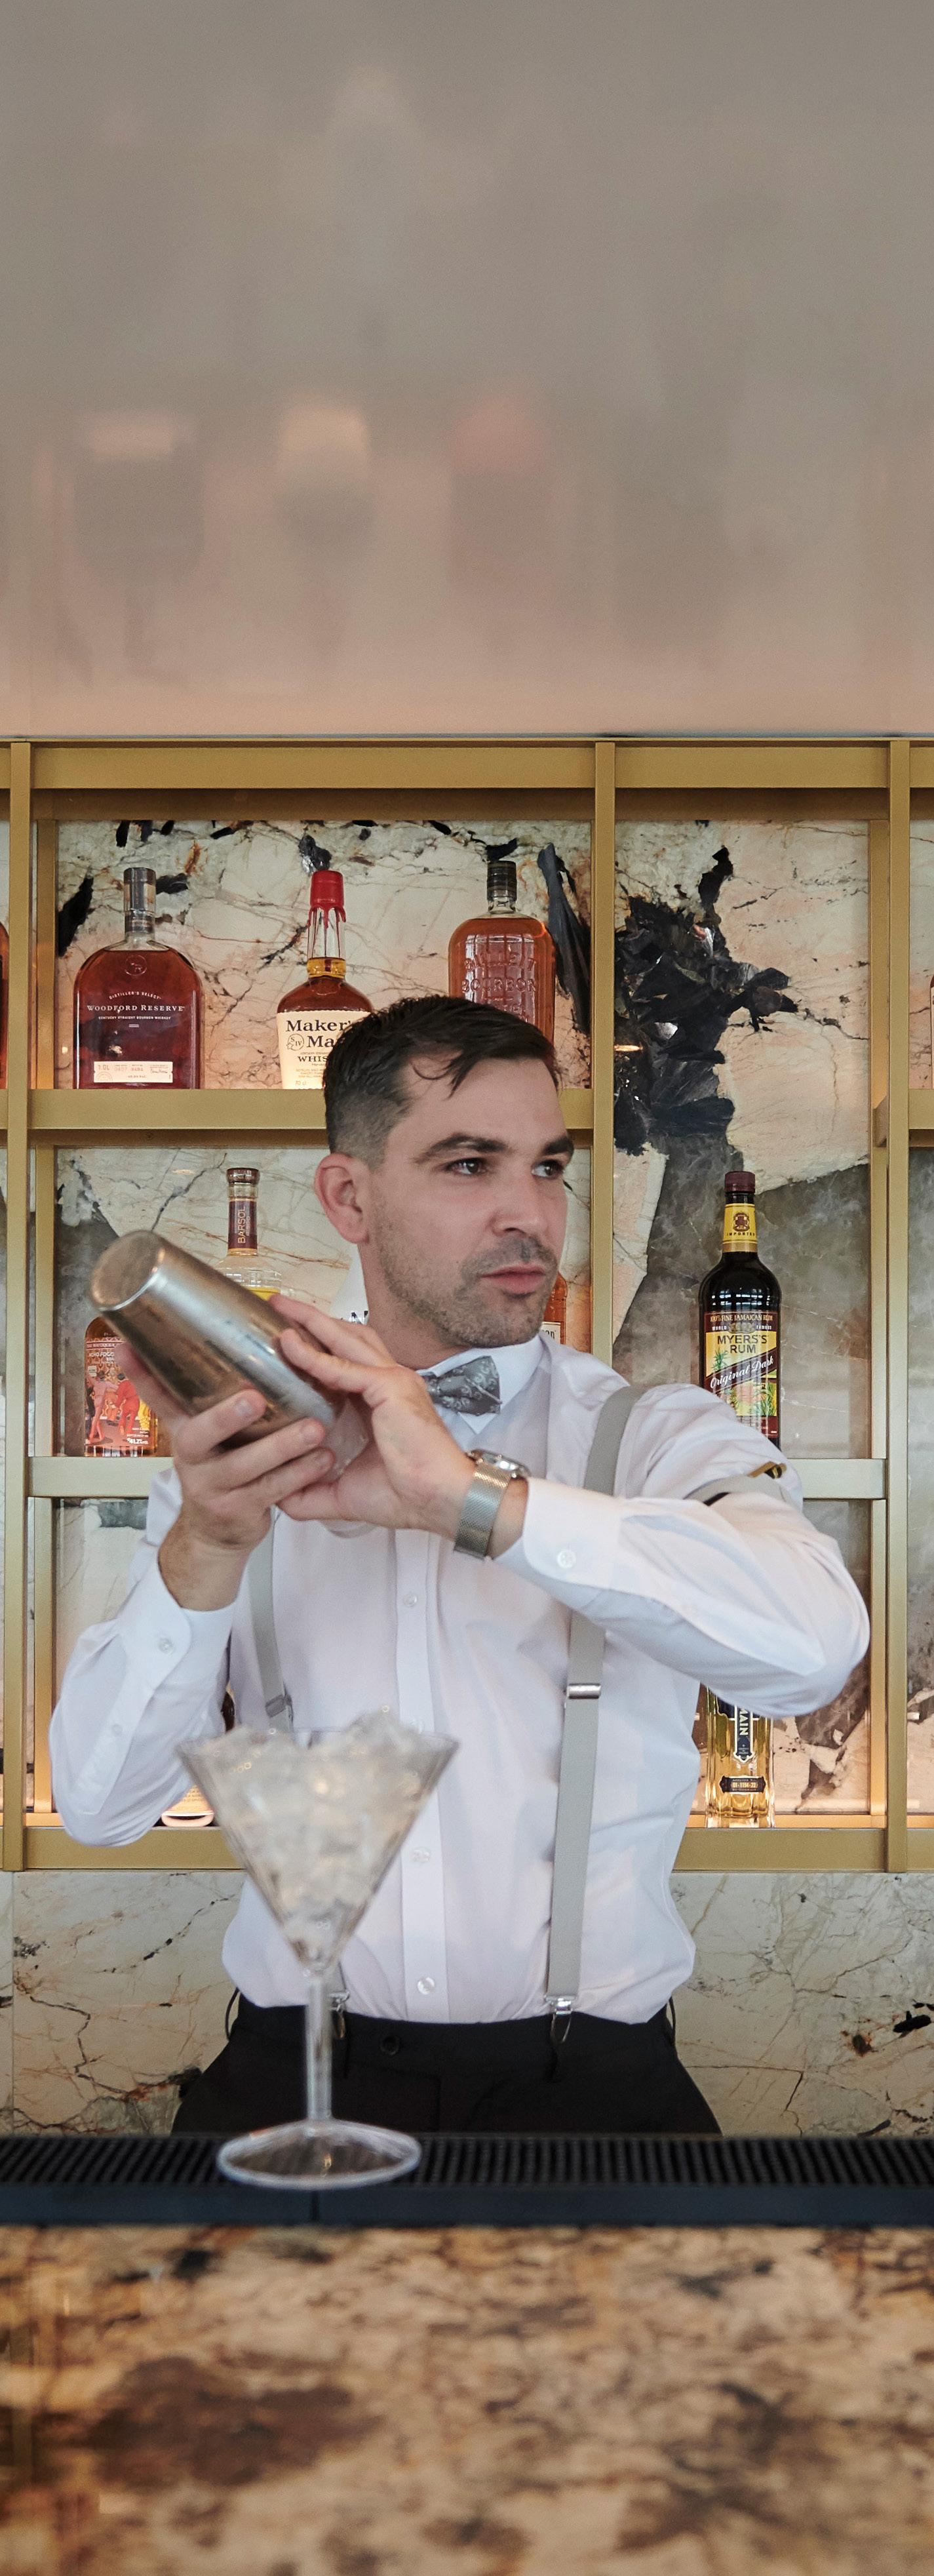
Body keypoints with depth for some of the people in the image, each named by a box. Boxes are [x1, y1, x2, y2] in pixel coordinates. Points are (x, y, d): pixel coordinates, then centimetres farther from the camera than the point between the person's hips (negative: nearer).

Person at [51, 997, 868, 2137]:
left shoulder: (658, 1437, 3)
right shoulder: (244, 1452, 9)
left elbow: (811, 1638, -20)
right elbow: (98, 1802, 0)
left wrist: (477, 1495, -25)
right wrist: (206, 1544, -17)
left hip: (584, 2078, -1)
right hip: (299, 2073, 1)